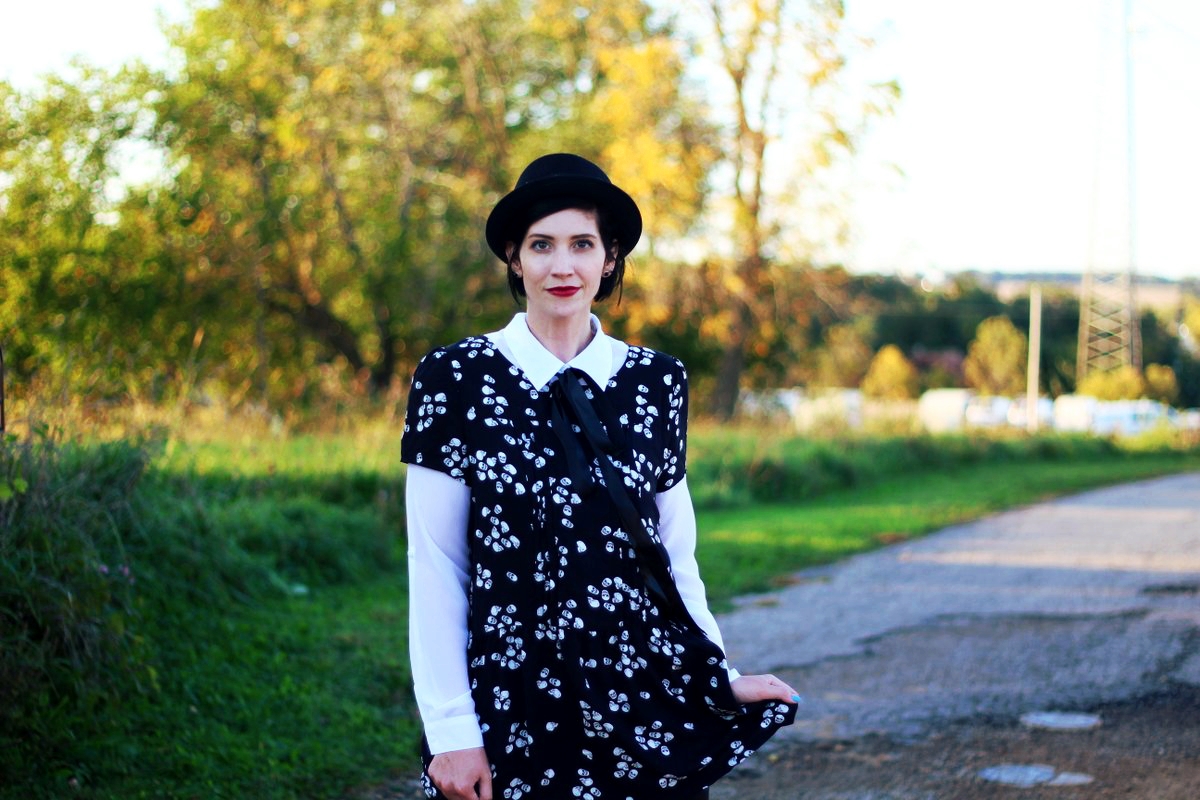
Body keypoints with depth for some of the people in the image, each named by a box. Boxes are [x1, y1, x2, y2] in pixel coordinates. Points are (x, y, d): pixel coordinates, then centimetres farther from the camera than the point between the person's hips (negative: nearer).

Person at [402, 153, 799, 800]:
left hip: (647, 702, 2)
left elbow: (674, 552, 9)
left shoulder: (657, 381, 5)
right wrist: (450, 731, -9)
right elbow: (434, 570, -5)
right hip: (513, 709, -2)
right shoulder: (454, 380, -4)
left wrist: (719, 674, -2)